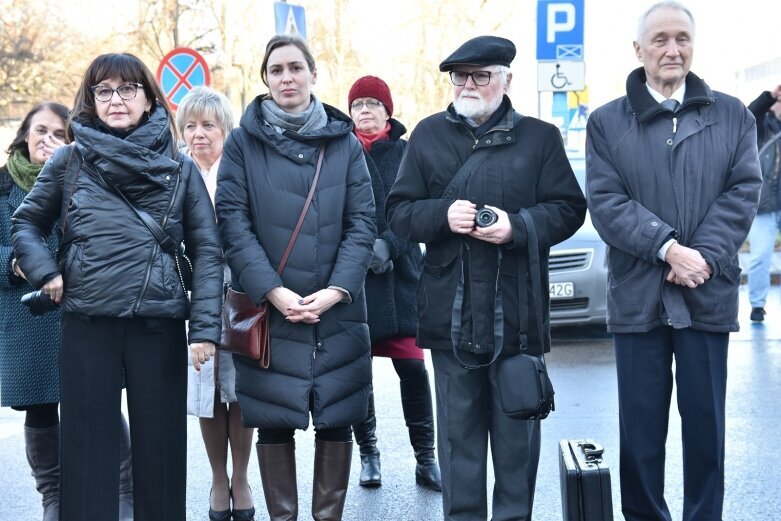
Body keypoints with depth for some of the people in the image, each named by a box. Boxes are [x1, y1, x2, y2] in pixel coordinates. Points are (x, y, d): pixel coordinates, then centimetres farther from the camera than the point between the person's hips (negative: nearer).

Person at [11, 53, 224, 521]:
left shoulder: (179, 167, 4)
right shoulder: (69, 160, 6)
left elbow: (207, 251, 2)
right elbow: (25, 223, 16)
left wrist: (206, 327, -6)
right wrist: (45, 272, -2)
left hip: (160, 325, 0)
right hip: (86, 325, 0)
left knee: (161, 448, 7)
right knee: (88, 448, 6)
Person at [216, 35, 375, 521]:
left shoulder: (345, 143, 7)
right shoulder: (243, 142, 3)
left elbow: (362, 222, 2)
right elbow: (234, 222, -5)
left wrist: (336, 290, -12)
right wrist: (273, 291, -15)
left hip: (337, 313, 1)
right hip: (269, 314, -1)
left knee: (336, 420, 7)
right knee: (274, 422, 4)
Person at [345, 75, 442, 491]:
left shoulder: (406, 153, 6)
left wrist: (388, 244, -17)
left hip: (399, 274, -1)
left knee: (412, 366, -4)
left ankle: (425, 458, 5)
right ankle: (368, 454, 19)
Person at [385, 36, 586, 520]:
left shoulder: (540, 136, 5)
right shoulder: (428, 135, 9)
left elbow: (569, 208, 1)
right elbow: (399, 211, 7)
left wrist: (518, 226, -16)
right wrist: (443, 214, -13)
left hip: (517, 311, -1)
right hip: (450, 312, 1)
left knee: (517, 428, 7)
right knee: (459, 430, 7)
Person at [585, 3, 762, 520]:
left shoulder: (732, 115, 9)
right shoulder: (607, 122, 5)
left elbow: (744, 191, 0)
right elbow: (605, 201, -5)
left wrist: (704, 256, -14)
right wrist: (667, 248, -17)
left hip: (709, 294, 1)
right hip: (639, 296, -1)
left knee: (706, 423, 8)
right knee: (641, 426, 6)